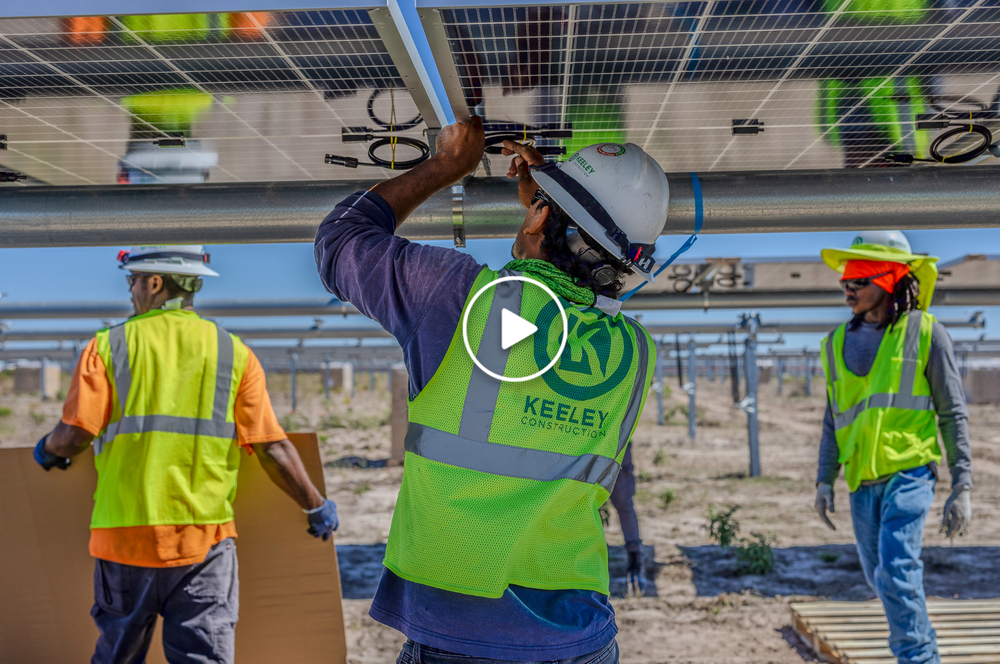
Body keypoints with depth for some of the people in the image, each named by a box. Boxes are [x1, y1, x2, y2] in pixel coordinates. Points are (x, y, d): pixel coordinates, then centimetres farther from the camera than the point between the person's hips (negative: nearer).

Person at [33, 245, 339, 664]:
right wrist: (317, 507, 8)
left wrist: (47, 450, 16)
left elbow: (73, 437, -8)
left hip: (124, 535, 1)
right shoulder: (234, 354, 1)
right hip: (204, 540, 0)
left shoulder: (108, 347, -1)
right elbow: (273, 448, -4)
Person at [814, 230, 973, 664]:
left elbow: (953, 413, -2)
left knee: (896, 573, -18)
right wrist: (825, 480, 8)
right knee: (879, 576, 15)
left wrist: (962, 487, -7)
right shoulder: (839, 342, 10)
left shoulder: (925, 332, -3)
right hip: (863, 481, 5)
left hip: (909, 471, -5)